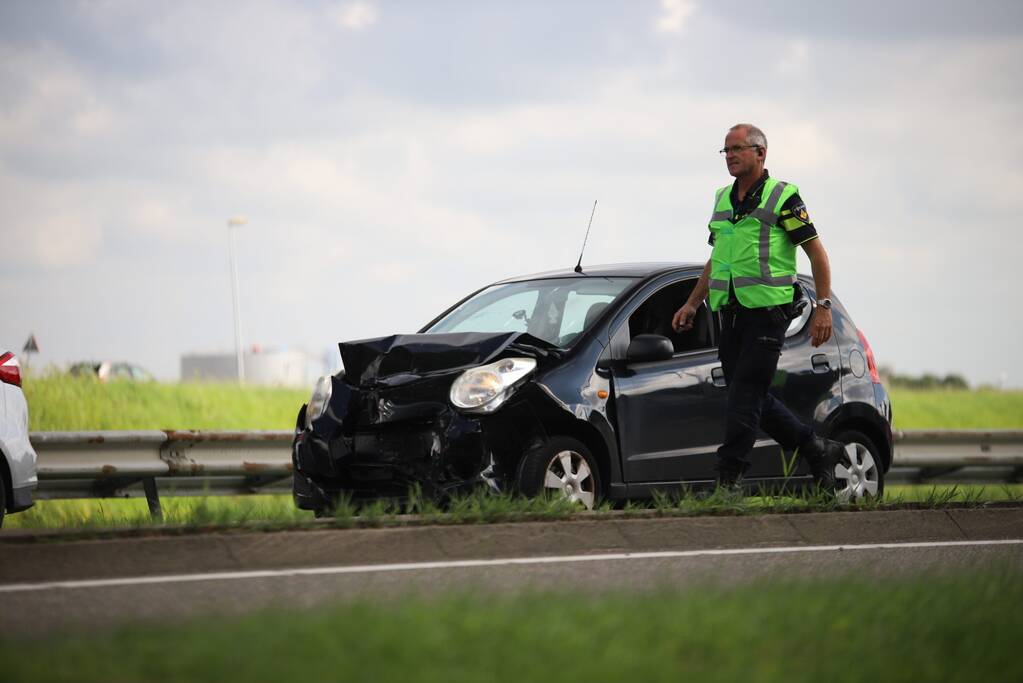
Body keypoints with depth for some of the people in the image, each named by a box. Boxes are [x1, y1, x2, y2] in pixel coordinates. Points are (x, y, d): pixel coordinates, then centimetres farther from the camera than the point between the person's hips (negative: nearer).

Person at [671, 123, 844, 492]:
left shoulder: (782, 196, -5)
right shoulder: (723, 199, 16)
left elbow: (816, 251, -5)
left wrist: (823, 307, -10)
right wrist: (692, 304, 18)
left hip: (767, 312, -8)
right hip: (731, 313, 8)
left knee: (745, 394, -11)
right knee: (754, 397, 9)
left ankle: (729, 478, -11)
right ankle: (818, 450, 22)